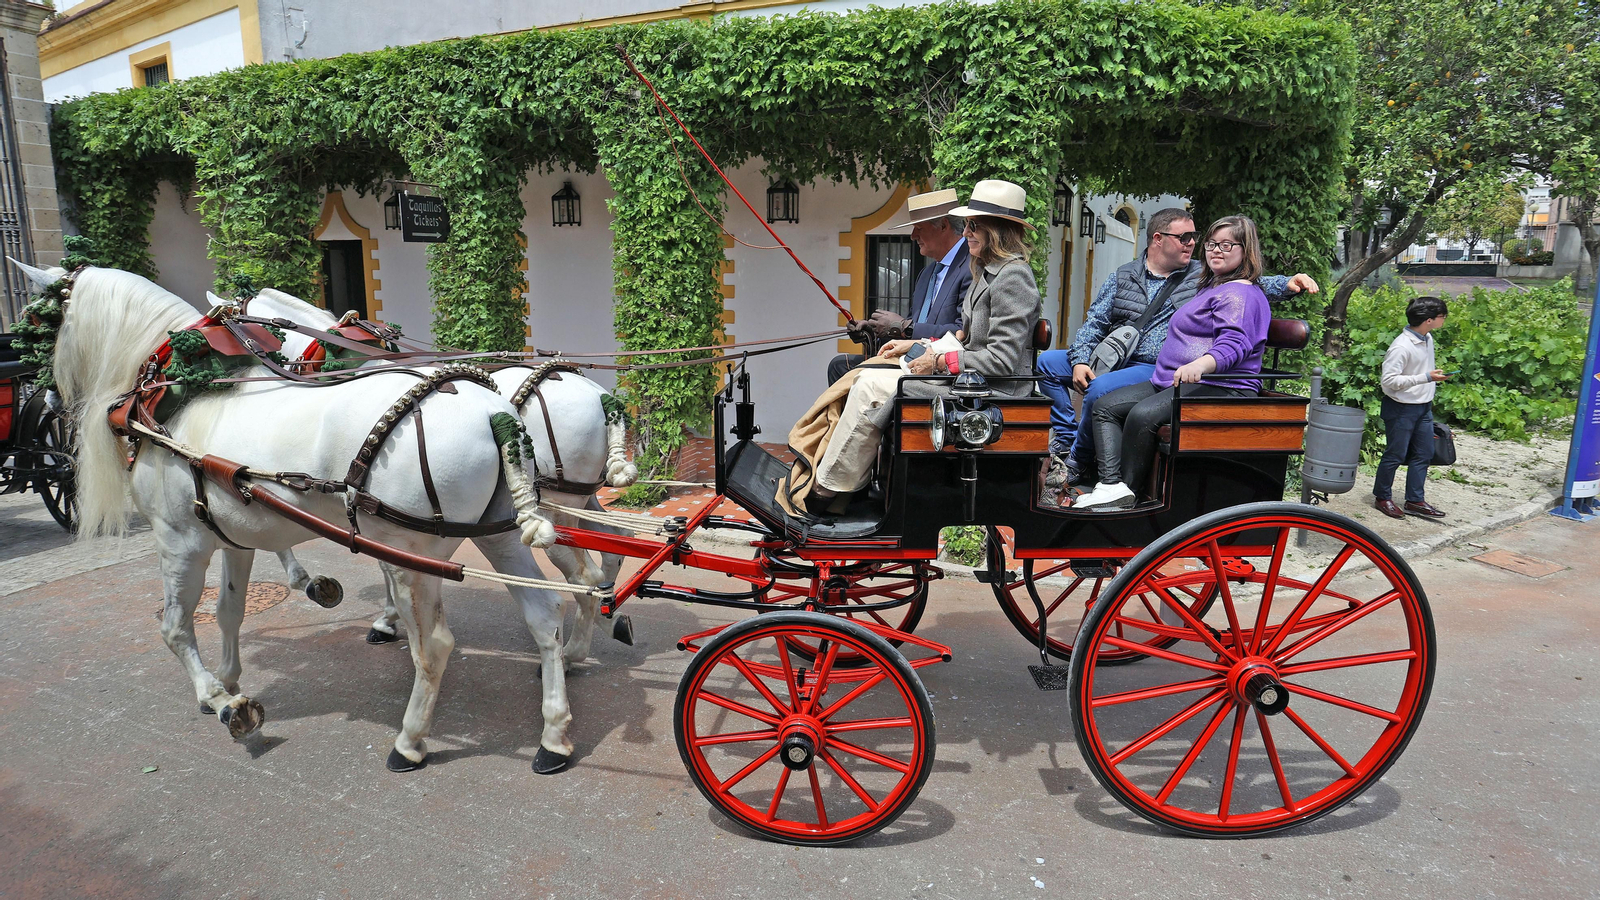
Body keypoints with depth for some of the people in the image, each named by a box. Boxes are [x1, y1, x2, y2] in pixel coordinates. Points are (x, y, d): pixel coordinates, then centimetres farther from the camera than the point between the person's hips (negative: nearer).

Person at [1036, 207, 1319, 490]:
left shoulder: (1203, 276, 9)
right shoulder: (1122, 278, 12)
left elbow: (1254, 285, 3)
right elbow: (1094, 322, 10)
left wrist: (1287, 285, -18)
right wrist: (1080, 360, -4)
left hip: (1155, 369, -4)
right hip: (1111, 360, 4)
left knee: (1100, 389, -32)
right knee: (1047, 362, -8)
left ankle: (1076, 462, -13)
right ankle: (1066, 440, -5)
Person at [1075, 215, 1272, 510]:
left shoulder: (1240, 293, -8)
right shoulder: (1213, 286, 26)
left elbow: (1234, 343, -24)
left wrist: (1200, 365, -42)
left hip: (1220, 388, -11)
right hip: (1170, 382, 11)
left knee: (1143, 415, -35)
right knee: (1104, 406, -4)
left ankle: (1127, 489, -21)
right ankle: (1112, 485, -22)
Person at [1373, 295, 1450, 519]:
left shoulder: (1428, 339, 5)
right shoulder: (1401, 346, -23)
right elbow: (1389, 380, -26)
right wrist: (1426, 378, -29)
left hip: (1424, 407, 9)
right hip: (1401, 408, -9)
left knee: (1423, 454, 11)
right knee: (1395, 455, 2)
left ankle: (1415, 500, 21)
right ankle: (1382, 497, 18)